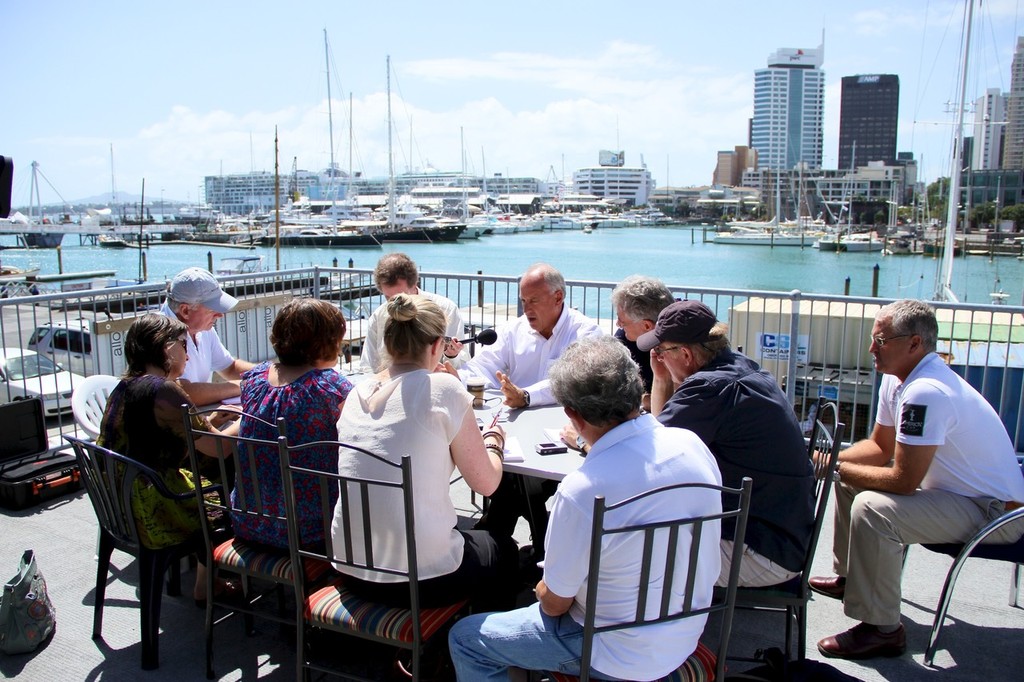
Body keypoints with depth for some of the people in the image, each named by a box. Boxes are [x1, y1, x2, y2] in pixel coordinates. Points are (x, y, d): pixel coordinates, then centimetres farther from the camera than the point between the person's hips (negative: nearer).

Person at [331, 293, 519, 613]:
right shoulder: (444, 389, -14)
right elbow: (486, 483, -8)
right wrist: (493, 441, 12)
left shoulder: (357, 394, 2)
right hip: (421, 578, -6)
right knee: (502, 548, 26)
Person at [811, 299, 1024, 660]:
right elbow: (880, 446, 11)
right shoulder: (896, 379, 0)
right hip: (958, 488, 10)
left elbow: (903, 481, -29)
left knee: (870, 508, -29)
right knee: (850, 475, 13)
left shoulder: (925, 393, -30)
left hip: (995, 513, -10)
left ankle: (881, 629, -13)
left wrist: (841, 469, -16)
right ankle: (851, 575, 28)